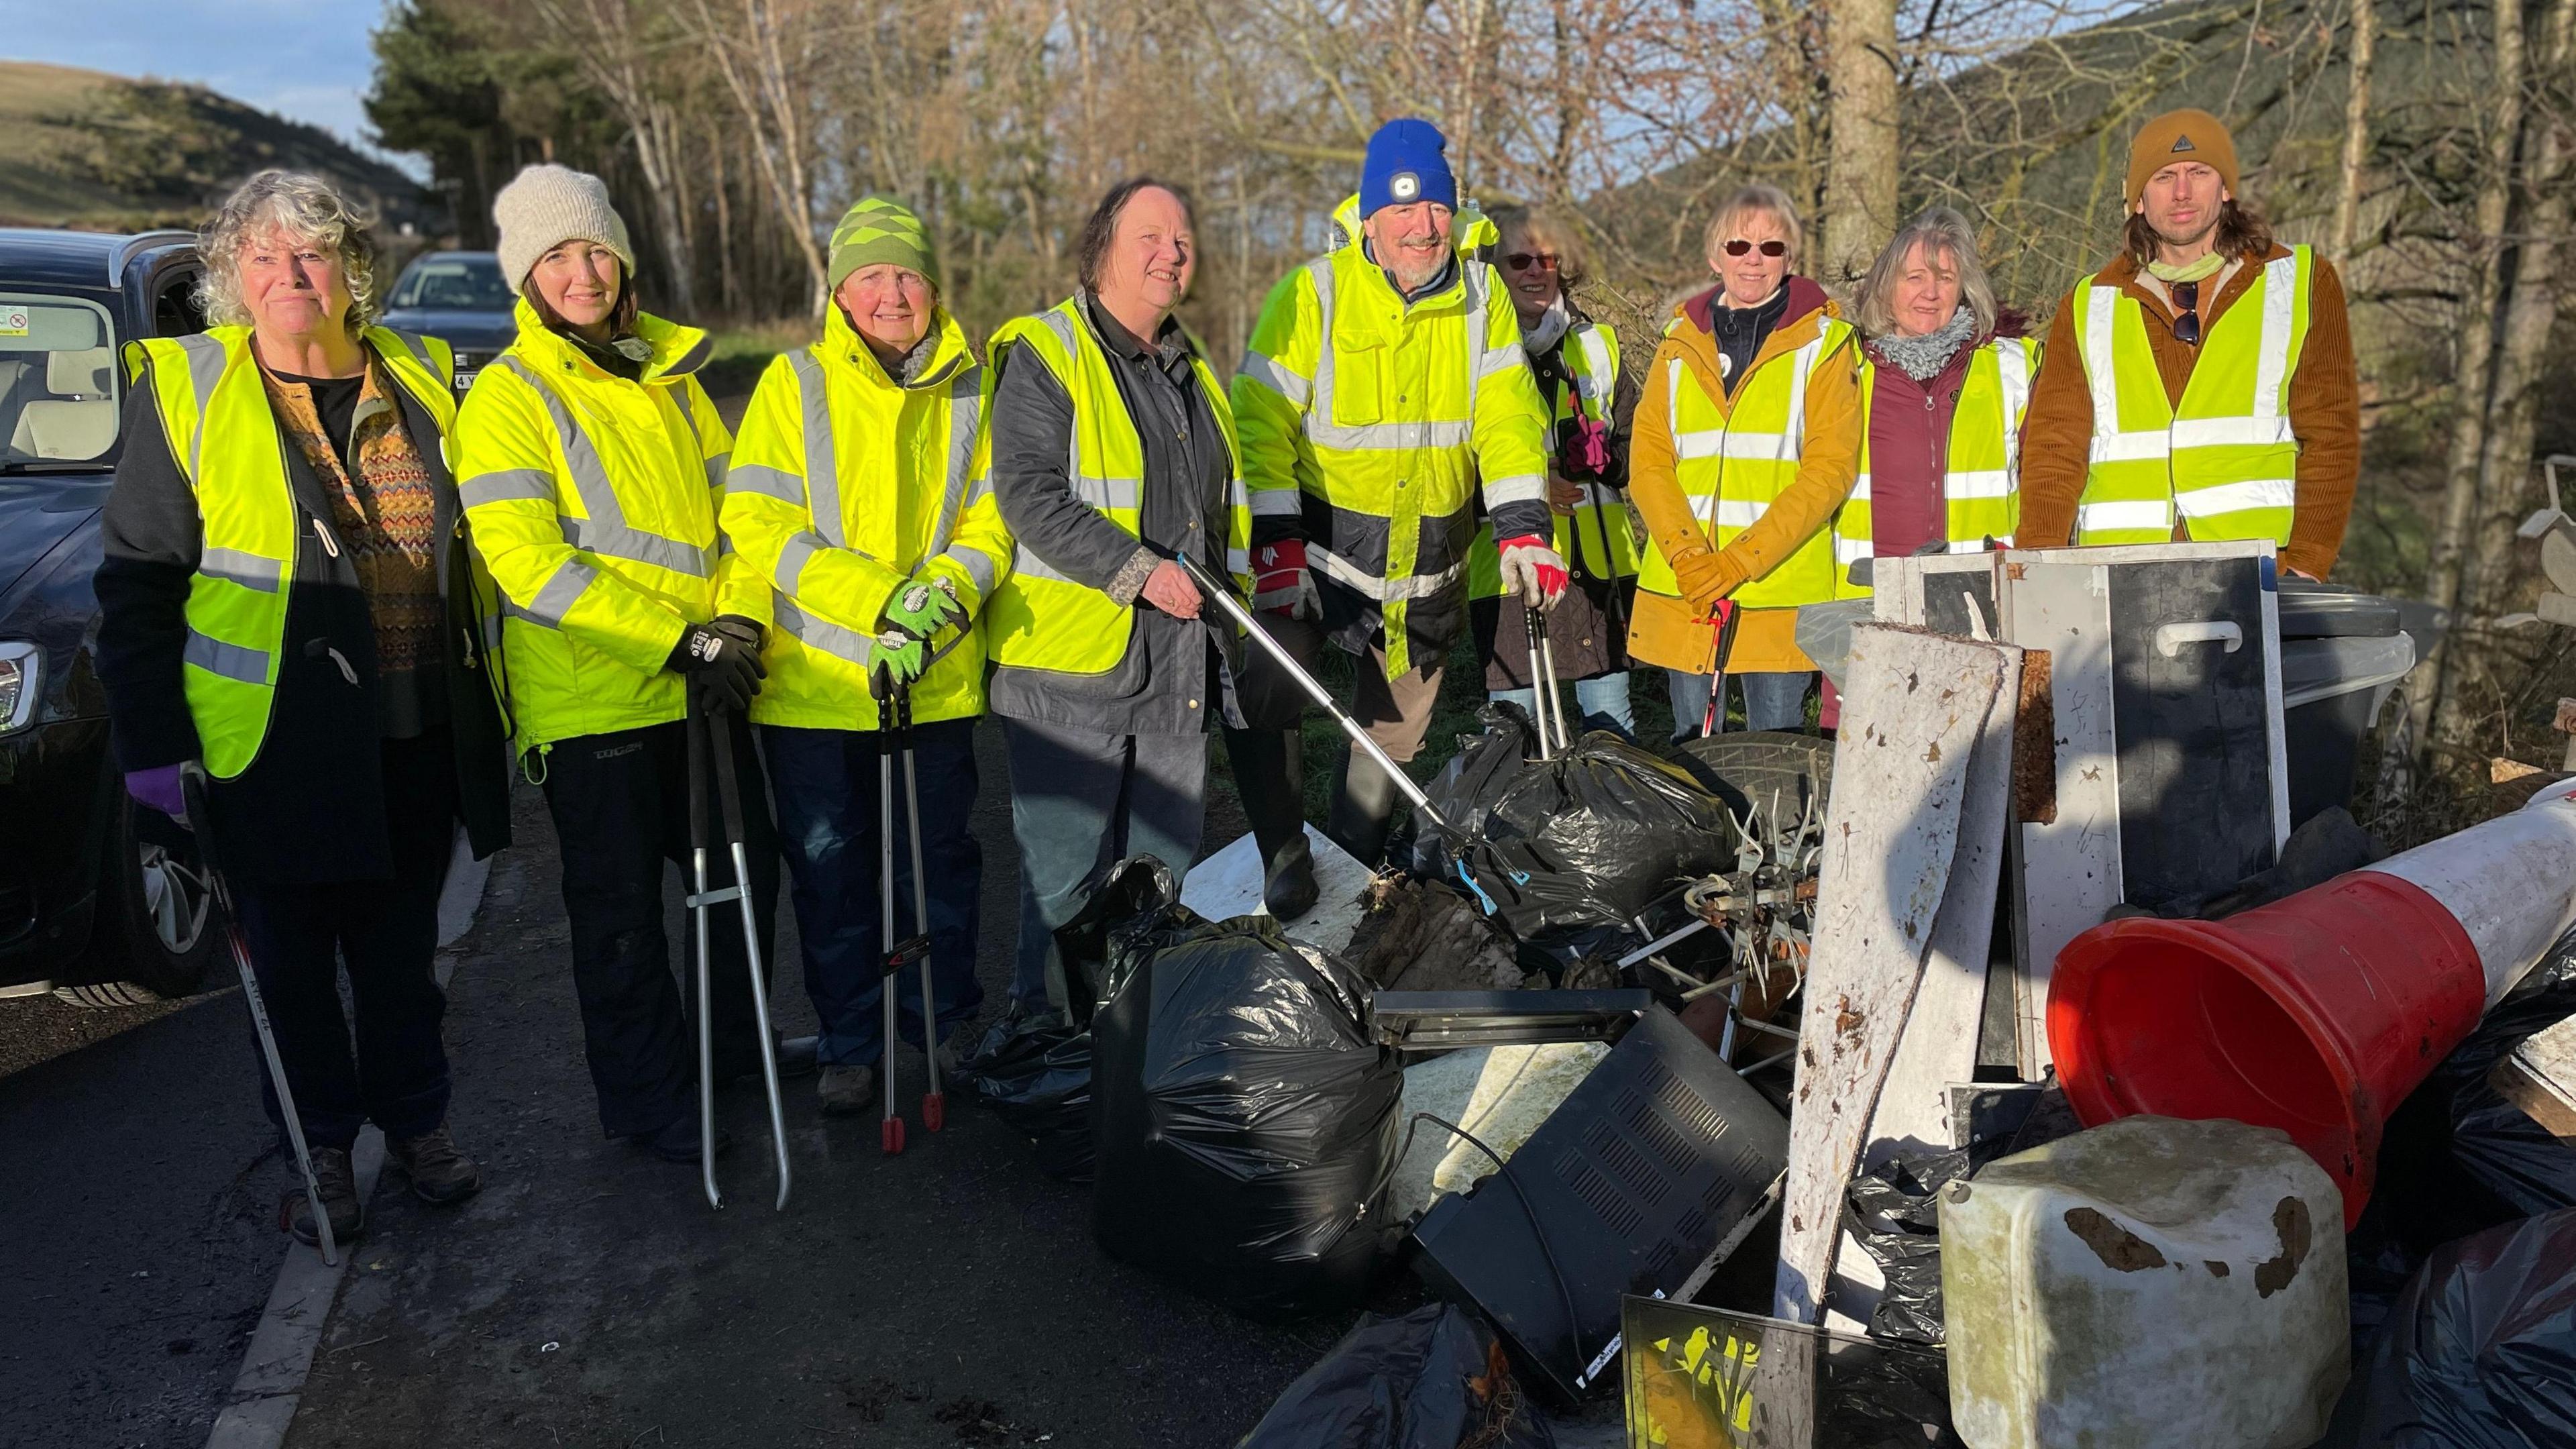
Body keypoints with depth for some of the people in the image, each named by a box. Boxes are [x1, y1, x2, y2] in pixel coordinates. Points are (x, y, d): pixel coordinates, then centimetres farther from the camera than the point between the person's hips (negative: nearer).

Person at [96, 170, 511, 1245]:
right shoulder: (185, 390, -3)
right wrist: (149, 743, -7)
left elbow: (471, 551, 14)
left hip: (417, 742, 3)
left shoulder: (422, 381, 7)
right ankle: (320, 1153, 28)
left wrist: (495, 704, 13)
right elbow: (137, 584, -2)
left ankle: (417, 1126, 34)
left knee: (401, 952, 16)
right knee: (294, 963, 10)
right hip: (274, 750, -2)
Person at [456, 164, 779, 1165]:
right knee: (621, 913, 6)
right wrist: (679, 640, -21)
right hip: (593, 703, -6)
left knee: (747, 877, 16)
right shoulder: (508, 396, -6)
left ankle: (733, 1050, 38)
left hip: (707, 692, 6)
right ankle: (650, 1101, 23)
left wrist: (739, 622, -6)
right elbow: (525, 561, -16)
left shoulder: (673, 374, 12)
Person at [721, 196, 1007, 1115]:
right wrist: (882, 597, -22)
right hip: (815, 680, -1)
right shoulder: (795, 383, -1)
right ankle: (850, 1042, 26)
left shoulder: (971, 386, 6)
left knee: (939, 860, 11)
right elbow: (757, 523, -10)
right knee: (830, 867, 9)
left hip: (938, 676, 1)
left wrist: (944, 593, -18)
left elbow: (990, 519, 3)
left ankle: (947, 1024, 31)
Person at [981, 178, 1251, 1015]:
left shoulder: (1191, 368, 19)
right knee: (1064, 875, -2)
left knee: (1164, 873, 13)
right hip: (1073, 664, -7)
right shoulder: (1043, 356, -5)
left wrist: (1230, 628, 22)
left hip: (1180, 670, 7)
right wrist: (1139, 571, -22)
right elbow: (1031, 497, -17)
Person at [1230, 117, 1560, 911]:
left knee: (1397, 725, 14)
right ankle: (1285, 852, 7)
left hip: (1429, 563, 3)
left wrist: (1523, 527, -14)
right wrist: (1275, 541, -19)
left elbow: (1507, 417, -2)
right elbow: (1263, 420, -11)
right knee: (1262, 696, -17)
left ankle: (1358, 865, 36)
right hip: (1321, 541, -3)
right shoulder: (1313, 294, -10)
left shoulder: (1481, 296, 0)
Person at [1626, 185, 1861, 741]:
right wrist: (1685, 553, -12)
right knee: (1690, 747, 10)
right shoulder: (1681, 341, 11)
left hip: (1782, 587, -3)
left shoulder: (1823, 342, 1)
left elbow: (1829, 469, -7)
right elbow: (1647, 460, 4)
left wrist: (1741, 560, -16)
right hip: (1684, 591, 3)